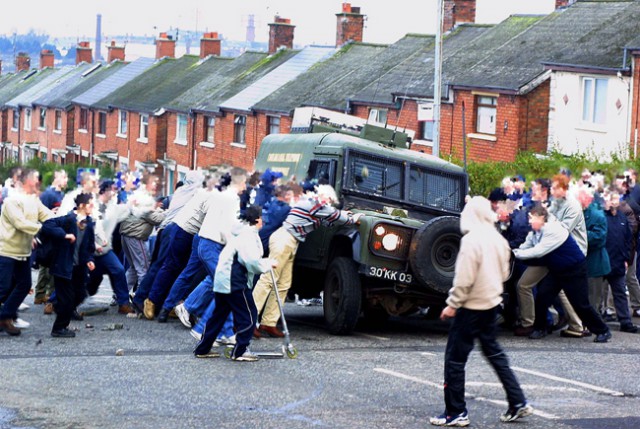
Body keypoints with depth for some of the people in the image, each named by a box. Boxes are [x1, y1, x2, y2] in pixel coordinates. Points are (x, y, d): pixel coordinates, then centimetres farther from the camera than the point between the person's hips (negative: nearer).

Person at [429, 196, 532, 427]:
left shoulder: (471, 240, -18)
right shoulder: (499, 239, 5)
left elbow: (464, 278, -20)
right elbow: (504, 273, 14)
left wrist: (452, 304, -13)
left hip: (472, 306, -8)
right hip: (492, 303, 8)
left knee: (455, 358, 0)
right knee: (494, 352, 19)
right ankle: (518, 402, 17)